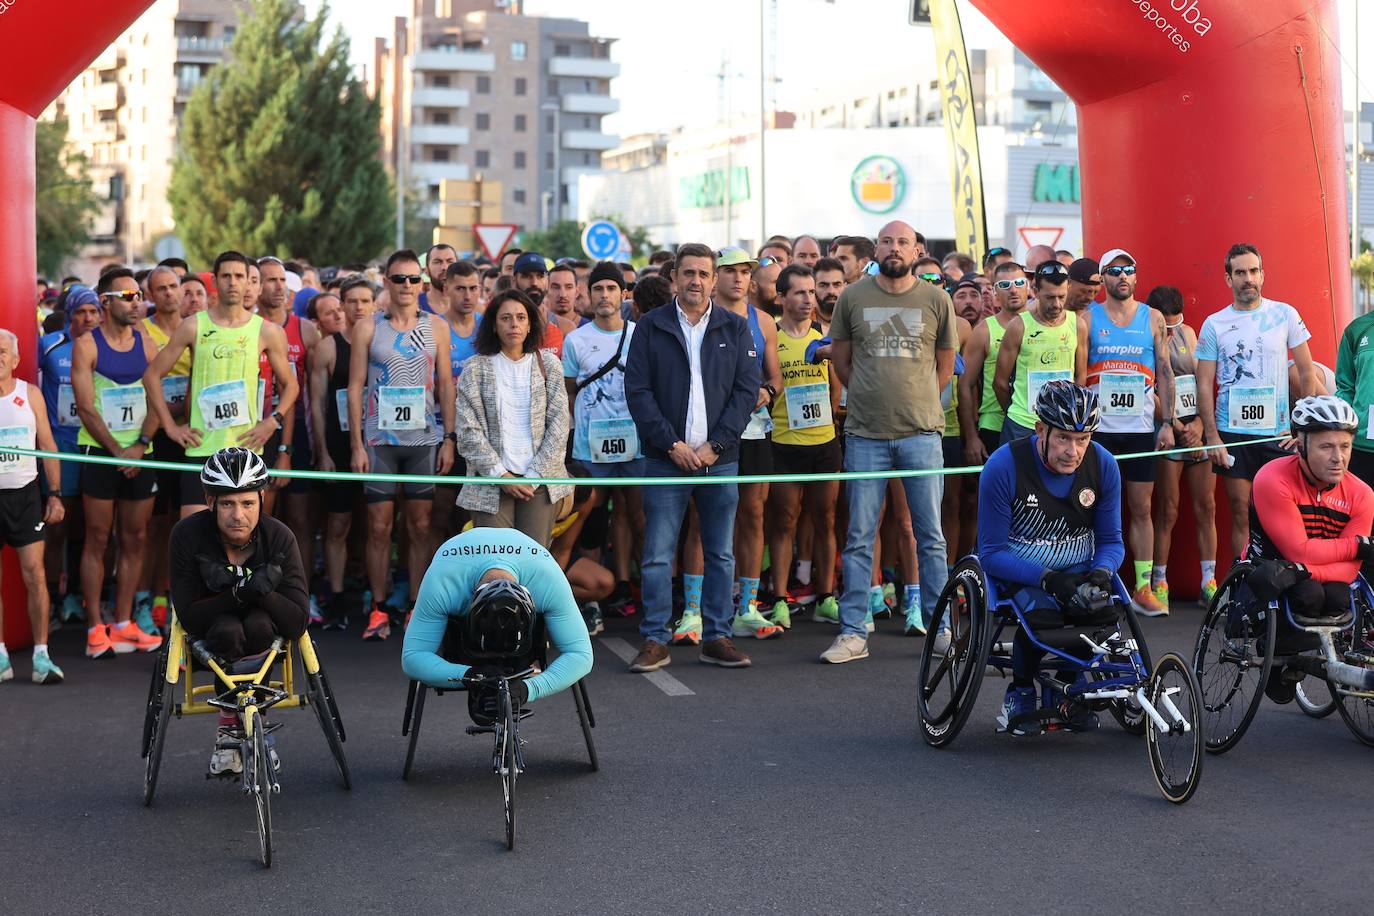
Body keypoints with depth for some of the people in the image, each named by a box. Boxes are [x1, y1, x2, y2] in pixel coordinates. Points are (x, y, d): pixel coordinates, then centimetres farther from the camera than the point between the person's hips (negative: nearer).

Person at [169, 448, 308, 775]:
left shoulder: (279, 537, -22)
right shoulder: (188, 534, -23)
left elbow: (298, 622, -23)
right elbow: (188, 616, -25)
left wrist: (262, 592, -42)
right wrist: (239, 594, -40)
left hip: (263, 618, 1)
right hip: (212, 623, -1)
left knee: (258, 626, -34)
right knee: (227, 632, -34)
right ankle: (227, 728, -15)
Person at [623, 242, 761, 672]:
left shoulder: (735, 329, 8)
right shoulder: (650, 327, 4)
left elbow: (747, 389, 2)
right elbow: (637, 391, -1)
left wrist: (715, 445, -7)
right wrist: (672, 444, -10)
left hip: (720, 458, 2)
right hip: (665, 459, -2)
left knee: (721, 554, 6)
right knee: (658, 555, -3)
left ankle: (718, 637, 13)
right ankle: (655, 640, 2)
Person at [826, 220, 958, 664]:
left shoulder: (936, 300, 4)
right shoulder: (852, 298, 4)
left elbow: (945, 365, 15)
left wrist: (918, 403, 12)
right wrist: (874, 397, 12)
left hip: (921, 432, 0)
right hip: (865, 435, 0)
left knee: (930, 537, 4)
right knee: (859, 539, 2)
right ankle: (853, 634, 7)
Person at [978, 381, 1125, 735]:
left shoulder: (1102, 465, -6)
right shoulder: (1004, 466, -18)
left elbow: (1111, 541, 4)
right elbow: (992, 553, -15)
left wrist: (1101, 572, -20)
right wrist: (1047, 578, -29)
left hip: (1077, 573, 4)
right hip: (1018, 574, -3)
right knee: (1042, 615, -35)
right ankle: (1020, 693, -2)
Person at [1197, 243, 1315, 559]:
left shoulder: (1285, 314, 2)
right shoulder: (1214, 324, 2)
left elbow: (1306, 373, 5)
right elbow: (1204, 384, 2)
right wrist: (1211, 436, -5)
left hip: (1277, 432, 0)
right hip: (1232, 433, 0)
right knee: (1241, 512, 3)